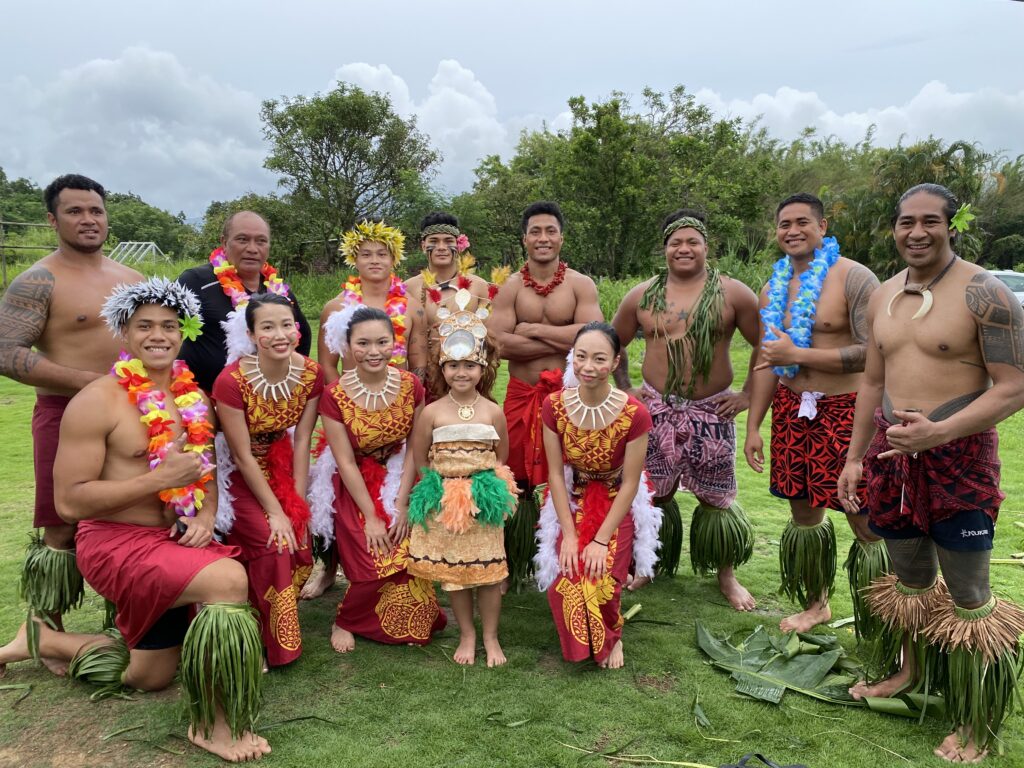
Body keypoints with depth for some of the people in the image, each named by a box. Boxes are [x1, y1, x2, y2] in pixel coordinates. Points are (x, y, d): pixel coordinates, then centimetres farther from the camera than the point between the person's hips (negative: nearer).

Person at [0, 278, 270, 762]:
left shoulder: (193, 398, 5)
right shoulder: (97, 402, -14)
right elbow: (69, 502, -18)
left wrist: (205, 516, -7)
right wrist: (161, 478, -23)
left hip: (175, 541, 7)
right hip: (117, 542, -7)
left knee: (151, 678, 18)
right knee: (229, 578, -34)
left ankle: (42, 640, 38)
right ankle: (214, 724, -16)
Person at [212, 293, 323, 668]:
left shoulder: (311, 374, -13)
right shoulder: (231, 381, -26)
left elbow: (302, 440, -8)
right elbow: (243, 456, -21)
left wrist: (298, 503, -11)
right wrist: (275, 512, -20)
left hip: (282, 466, 4)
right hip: (240, 477, -4)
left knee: (300, 547, -7)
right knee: (273, 546, -19)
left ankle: (280, 628, 21)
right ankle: (270, 645, 3)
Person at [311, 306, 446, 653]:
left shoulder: (411, 386, -10)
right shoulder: (335, 396, -17)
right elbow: (346, 462, -13)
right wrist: (371, 517, -13)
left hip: (399, 479, 3)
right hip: (354, 485, -2)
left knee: (405, 555, -9)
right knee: (372, 561, -13)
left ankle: (410, 626, 19)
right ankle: (344, 622, 16)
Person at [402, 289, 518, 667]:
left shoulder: (493, 411, -4)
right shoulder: (432, 412, -6)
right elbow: (418, 459, 1)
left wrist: (493, 484, 3)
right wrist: (403, 501, 5)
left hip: (484, 500, 0)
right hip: (444, 501, 0)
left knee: (489, 571, 7)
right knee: (452, 573, 10)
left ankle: (490, 637, 26)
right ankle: (467, 635, 30)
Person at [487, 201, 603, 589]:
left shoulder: (581, 285, 2)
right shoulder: (510, 288, 4)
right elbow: (498, 343, -11)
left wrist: (533, 330, -10)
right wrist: (564, 340, -11)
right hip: (522, 397, 1)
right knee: (518, 484, 5)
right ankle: (514, 567, 21)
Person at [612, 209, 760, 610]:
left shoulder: (732, 293, -2)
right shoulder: (642, 296, 4)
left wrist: (749, 394, -3)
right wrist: (625, 389, 7)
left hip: (713, 412, -1)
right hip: (656, 410, 2)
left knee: (716, 498, 7)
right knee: (654, 494, 10)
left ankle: (726, 576, 25)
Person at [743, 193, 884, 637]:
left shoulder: (853, 278, -10)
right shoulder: (775, 288, 10)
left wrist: (796, 354, -18)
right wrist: (753, 426, 10)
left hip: (844, 411, -6)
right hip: (791, 411, 6)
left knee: (865, 521, -2)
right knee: (803, 512, 15)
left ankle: (882, 628, 14)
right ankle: (816, 604, 35)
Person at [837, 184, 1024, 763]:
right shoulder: (883, 297, 8)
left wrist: (937, 432, -25)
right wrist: (855, 457, 14)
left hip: (957, 455, -6)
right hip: (892, 450, 6)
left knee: (968, 596, 3)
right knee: (909, 574, 20)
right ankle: (911, 670, 41)